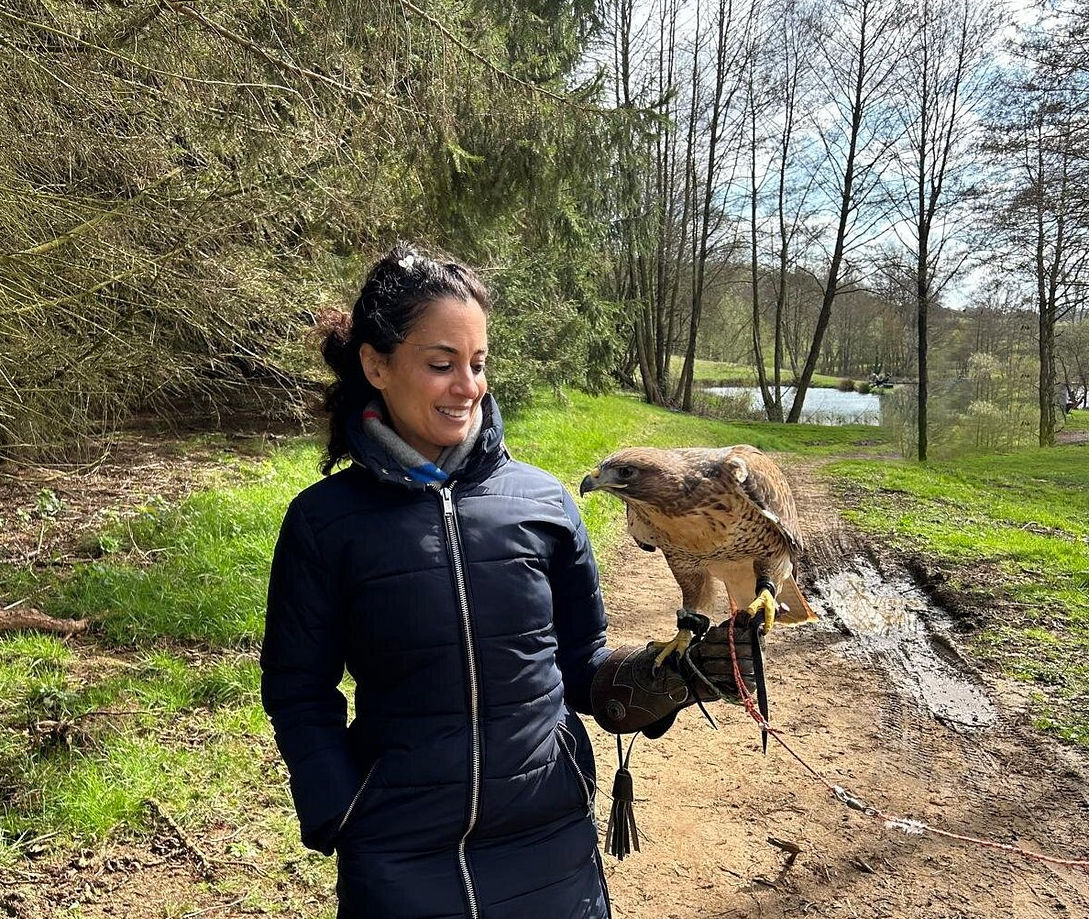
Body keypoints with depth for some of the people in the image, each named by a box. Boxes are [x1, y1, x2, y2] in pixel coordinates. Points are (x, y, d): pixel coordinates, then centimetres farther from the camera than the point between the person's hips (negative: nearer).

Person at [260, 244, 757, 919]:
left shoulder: (541, 500, -6)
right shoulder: (324, 522, -9)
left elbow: (580, 665, 2)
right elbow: (299, 693, -1)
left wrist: (661, 674, -15)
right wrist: (341, 823, -9)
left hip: (552, 839, 2)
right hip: (401, 860, -1)